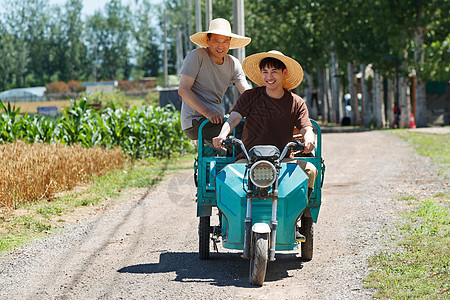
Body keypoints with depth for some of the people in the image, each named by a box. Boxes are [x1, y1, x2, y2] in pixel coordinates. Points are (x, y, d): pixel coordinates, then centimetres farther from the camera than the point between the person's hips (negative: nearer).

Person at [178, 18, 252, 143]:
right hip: (195, 122, -7)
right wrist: (207, 113, -26)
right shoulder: (196, 56, -6)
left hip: (218, 120, 7)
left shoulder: (233, 63, 11)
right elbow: (183, 90, -14)